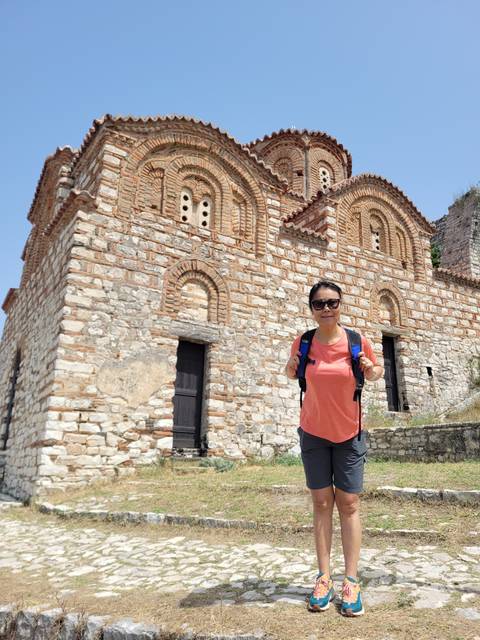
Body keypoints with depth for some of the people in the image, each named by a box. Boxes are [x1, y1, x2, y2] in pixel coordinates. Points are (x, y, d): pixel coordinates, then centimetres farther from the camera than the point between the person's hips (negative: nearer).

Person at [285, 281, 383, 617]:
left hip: (349, 435, -1)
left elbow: (377, 372, 5)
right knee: (322, 502, 6)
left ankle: (352, 582, 12)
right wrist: (290, 369, -13)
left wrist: (370, 370, -18)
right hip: (314, 433, 1)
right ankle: (324, 578, 14)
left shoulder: (357, 342, -13)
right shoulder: (303, 342, -9)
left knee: (349, 504, 3)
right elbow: (294, 373, 10)